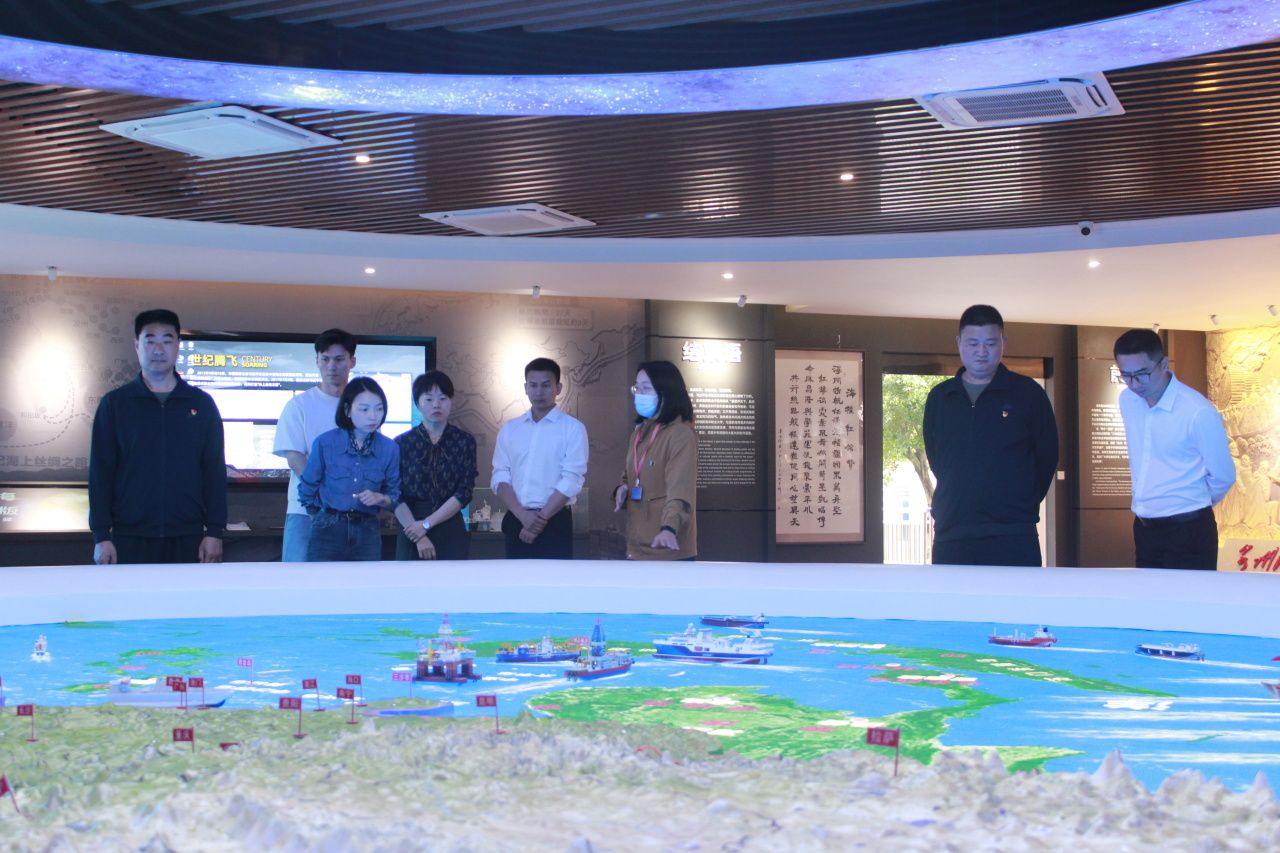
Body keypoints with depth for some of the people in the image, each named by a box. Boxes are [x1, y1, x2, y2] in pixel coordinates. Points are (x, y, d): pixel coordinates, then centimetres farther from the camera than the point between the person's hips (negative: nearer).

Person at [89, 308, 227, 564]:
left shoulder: (201, 404, 8)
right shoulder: (115, 404, 5)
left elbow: (215, 472, 7)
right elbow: (100, 473, 3)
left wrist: (215, 532, -1)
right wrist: (101, 536, -4)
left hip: (187, 539, 1)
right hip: (130, 539, -1)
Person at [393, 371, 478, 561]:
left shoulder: (464, 442, 4)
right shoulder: (401, 443, 3)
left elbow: (464, 493, -4)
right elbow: (396, 496, -3)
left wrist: (426, 524, -11)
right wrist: (419, 537, -12)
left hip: (451, 532, 0)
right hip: (412, 530, 0)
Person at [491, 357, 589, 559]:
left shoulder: (573, 428, -2)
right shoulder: (509, 429, 10)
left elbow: (571, 481, -9)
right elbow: (500, 479, 4)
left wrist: (540, 518, -12)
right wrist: (523, 515, -12)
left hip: (554, 522, -4)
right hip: (516, 522, 4)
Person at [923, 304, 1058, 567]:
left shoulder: (1028, 394, 3)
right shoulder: (939, 398, 13)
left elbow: (1047, 457, 7)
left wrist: (1023, 506, 9)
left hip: (1013, 538, -3)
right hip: (951, 536, 3)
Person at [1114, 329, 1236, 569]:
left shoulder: (1198, 413, -17)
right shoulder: (1127, 400, 3)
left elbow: (1223, 477, -6)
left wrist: (1193, 505, 9)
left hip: (1188, 532, -6)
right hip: (1143, 529, 6)